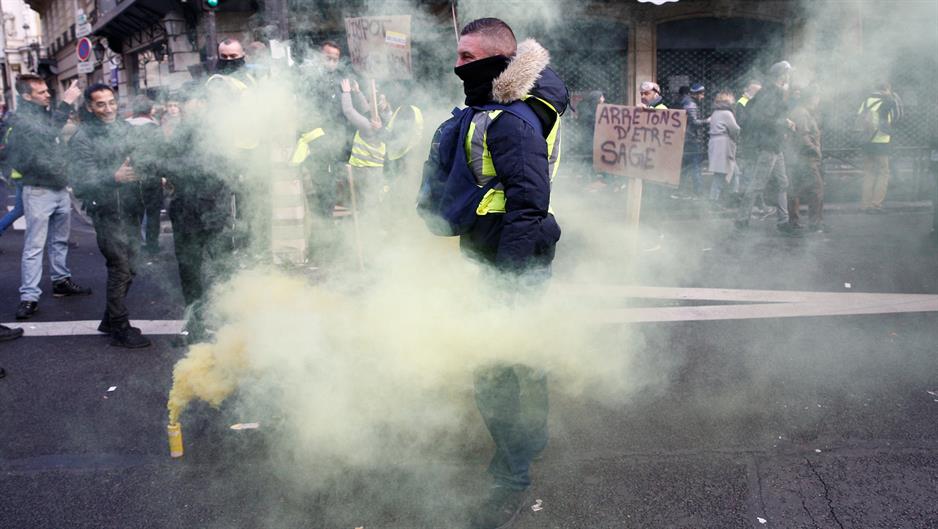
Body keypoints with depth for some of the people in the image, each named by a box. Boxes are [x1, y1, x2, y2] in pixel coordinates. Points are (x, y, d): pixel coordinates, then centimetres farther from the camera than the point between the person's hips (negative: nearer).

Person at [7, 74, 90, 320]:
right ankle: (29, 296, -4)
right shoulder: (20, 119, -12)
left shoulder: (47, 114, 11)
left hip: (61, 188, 7)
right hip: (38, 191, -7)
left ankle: (62, 281, 29)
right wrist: (65, 103, -29)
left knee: (60, 241, 17)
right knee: (34, 246, -6)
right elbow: (47, 134, -28)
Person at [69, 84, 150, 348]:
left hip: (131, 208, 7)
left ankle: (111, 321, 28)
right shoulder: (83, 139, -10)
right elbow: (81, 184, -17)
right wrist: (114, 177, -30)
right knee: (120, 269, -7)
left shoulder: (125, 127, 9)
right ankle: (120, 330, 4)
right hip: (108, 212, -7)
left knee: (127, 267, 13)